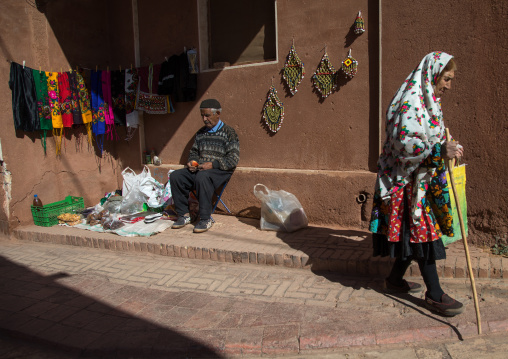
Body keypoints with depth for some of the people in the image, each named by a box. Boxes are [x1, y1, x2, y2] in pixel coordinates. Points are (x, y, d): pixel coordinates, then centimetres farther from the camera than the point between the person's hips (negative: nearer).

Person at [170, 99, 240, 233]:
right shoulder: (201, 133, 19)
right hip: (199, 169, 7)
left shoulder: (228, 132, -1)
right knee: (175, 176, -16)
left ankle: (206, 219, -28)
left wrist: (213, 164, -20)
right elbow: (194, 151, 29)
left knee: (202, 177, -38)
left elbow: (233, 159, -10)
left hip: (220, 171, -7)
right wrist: (192, 161, 5)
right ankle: (184, 215, -7)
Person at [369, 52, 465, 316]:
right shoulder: (410, 101, -17)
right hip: (407, 179, -10)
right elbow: (404, 143, -28)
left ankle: (395, 279, 28)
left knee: (414, 232, 14)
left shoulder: (426, 101, 15)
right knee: (422, 232, -4)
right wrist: (439, 150, -35)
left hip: (422, 178, 10)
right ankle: (434, 294, 6)